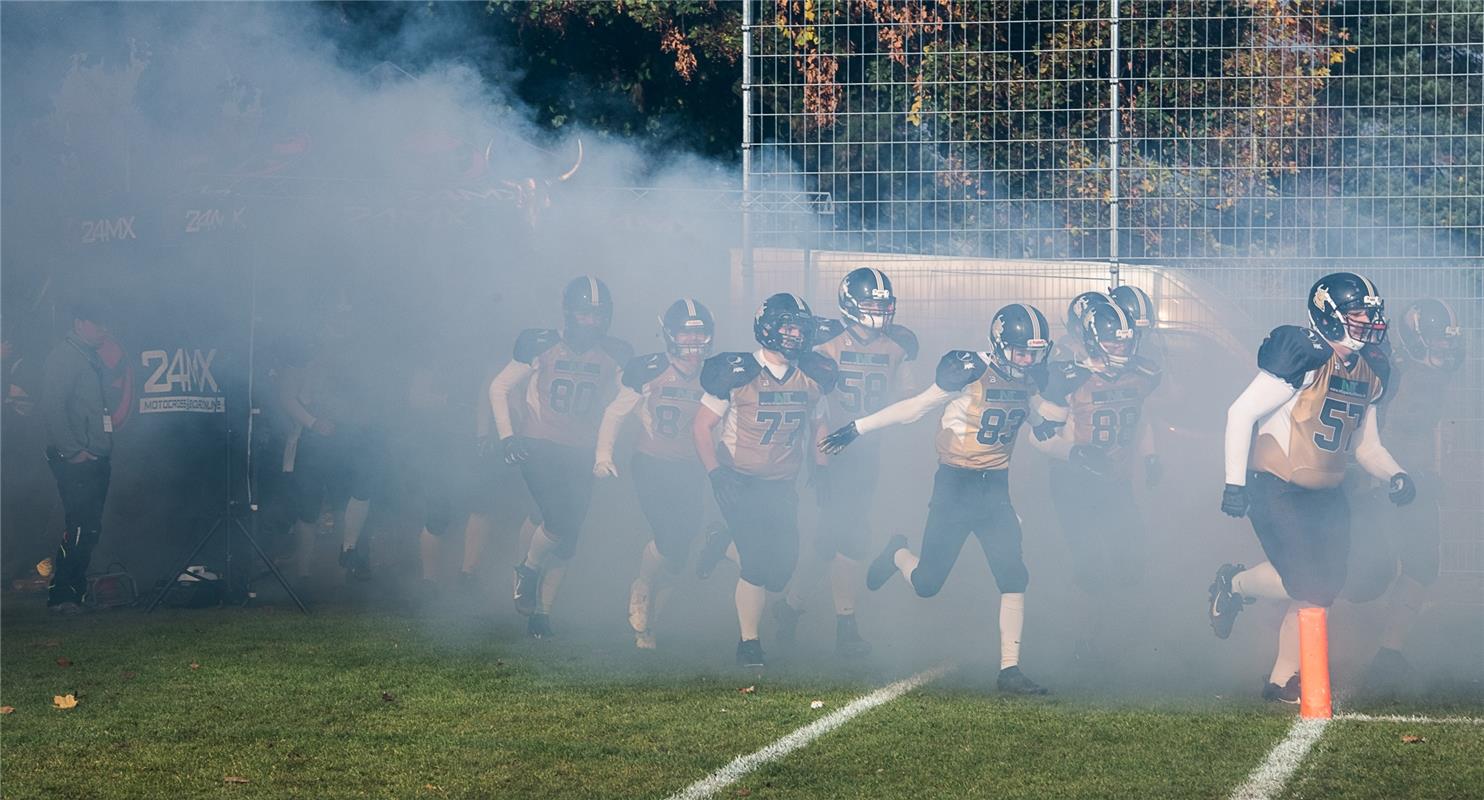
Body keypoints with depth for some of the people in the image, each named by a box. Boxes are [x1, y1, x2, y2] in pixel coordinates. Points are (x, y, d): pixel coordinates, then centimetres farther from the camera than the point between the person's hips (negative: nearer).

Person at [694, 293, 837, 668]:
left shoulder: (814, 377, 3)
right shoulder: (737, 373, -11)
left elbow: (816, 424, 20)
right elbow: (703, 425, -5)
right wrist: (716, 475, -14)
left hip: (782, 485, 5)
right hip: (740, 479, -5)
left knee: (783, 563, -3)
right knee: (757, 560, -15)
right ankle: (749, 642, -2)